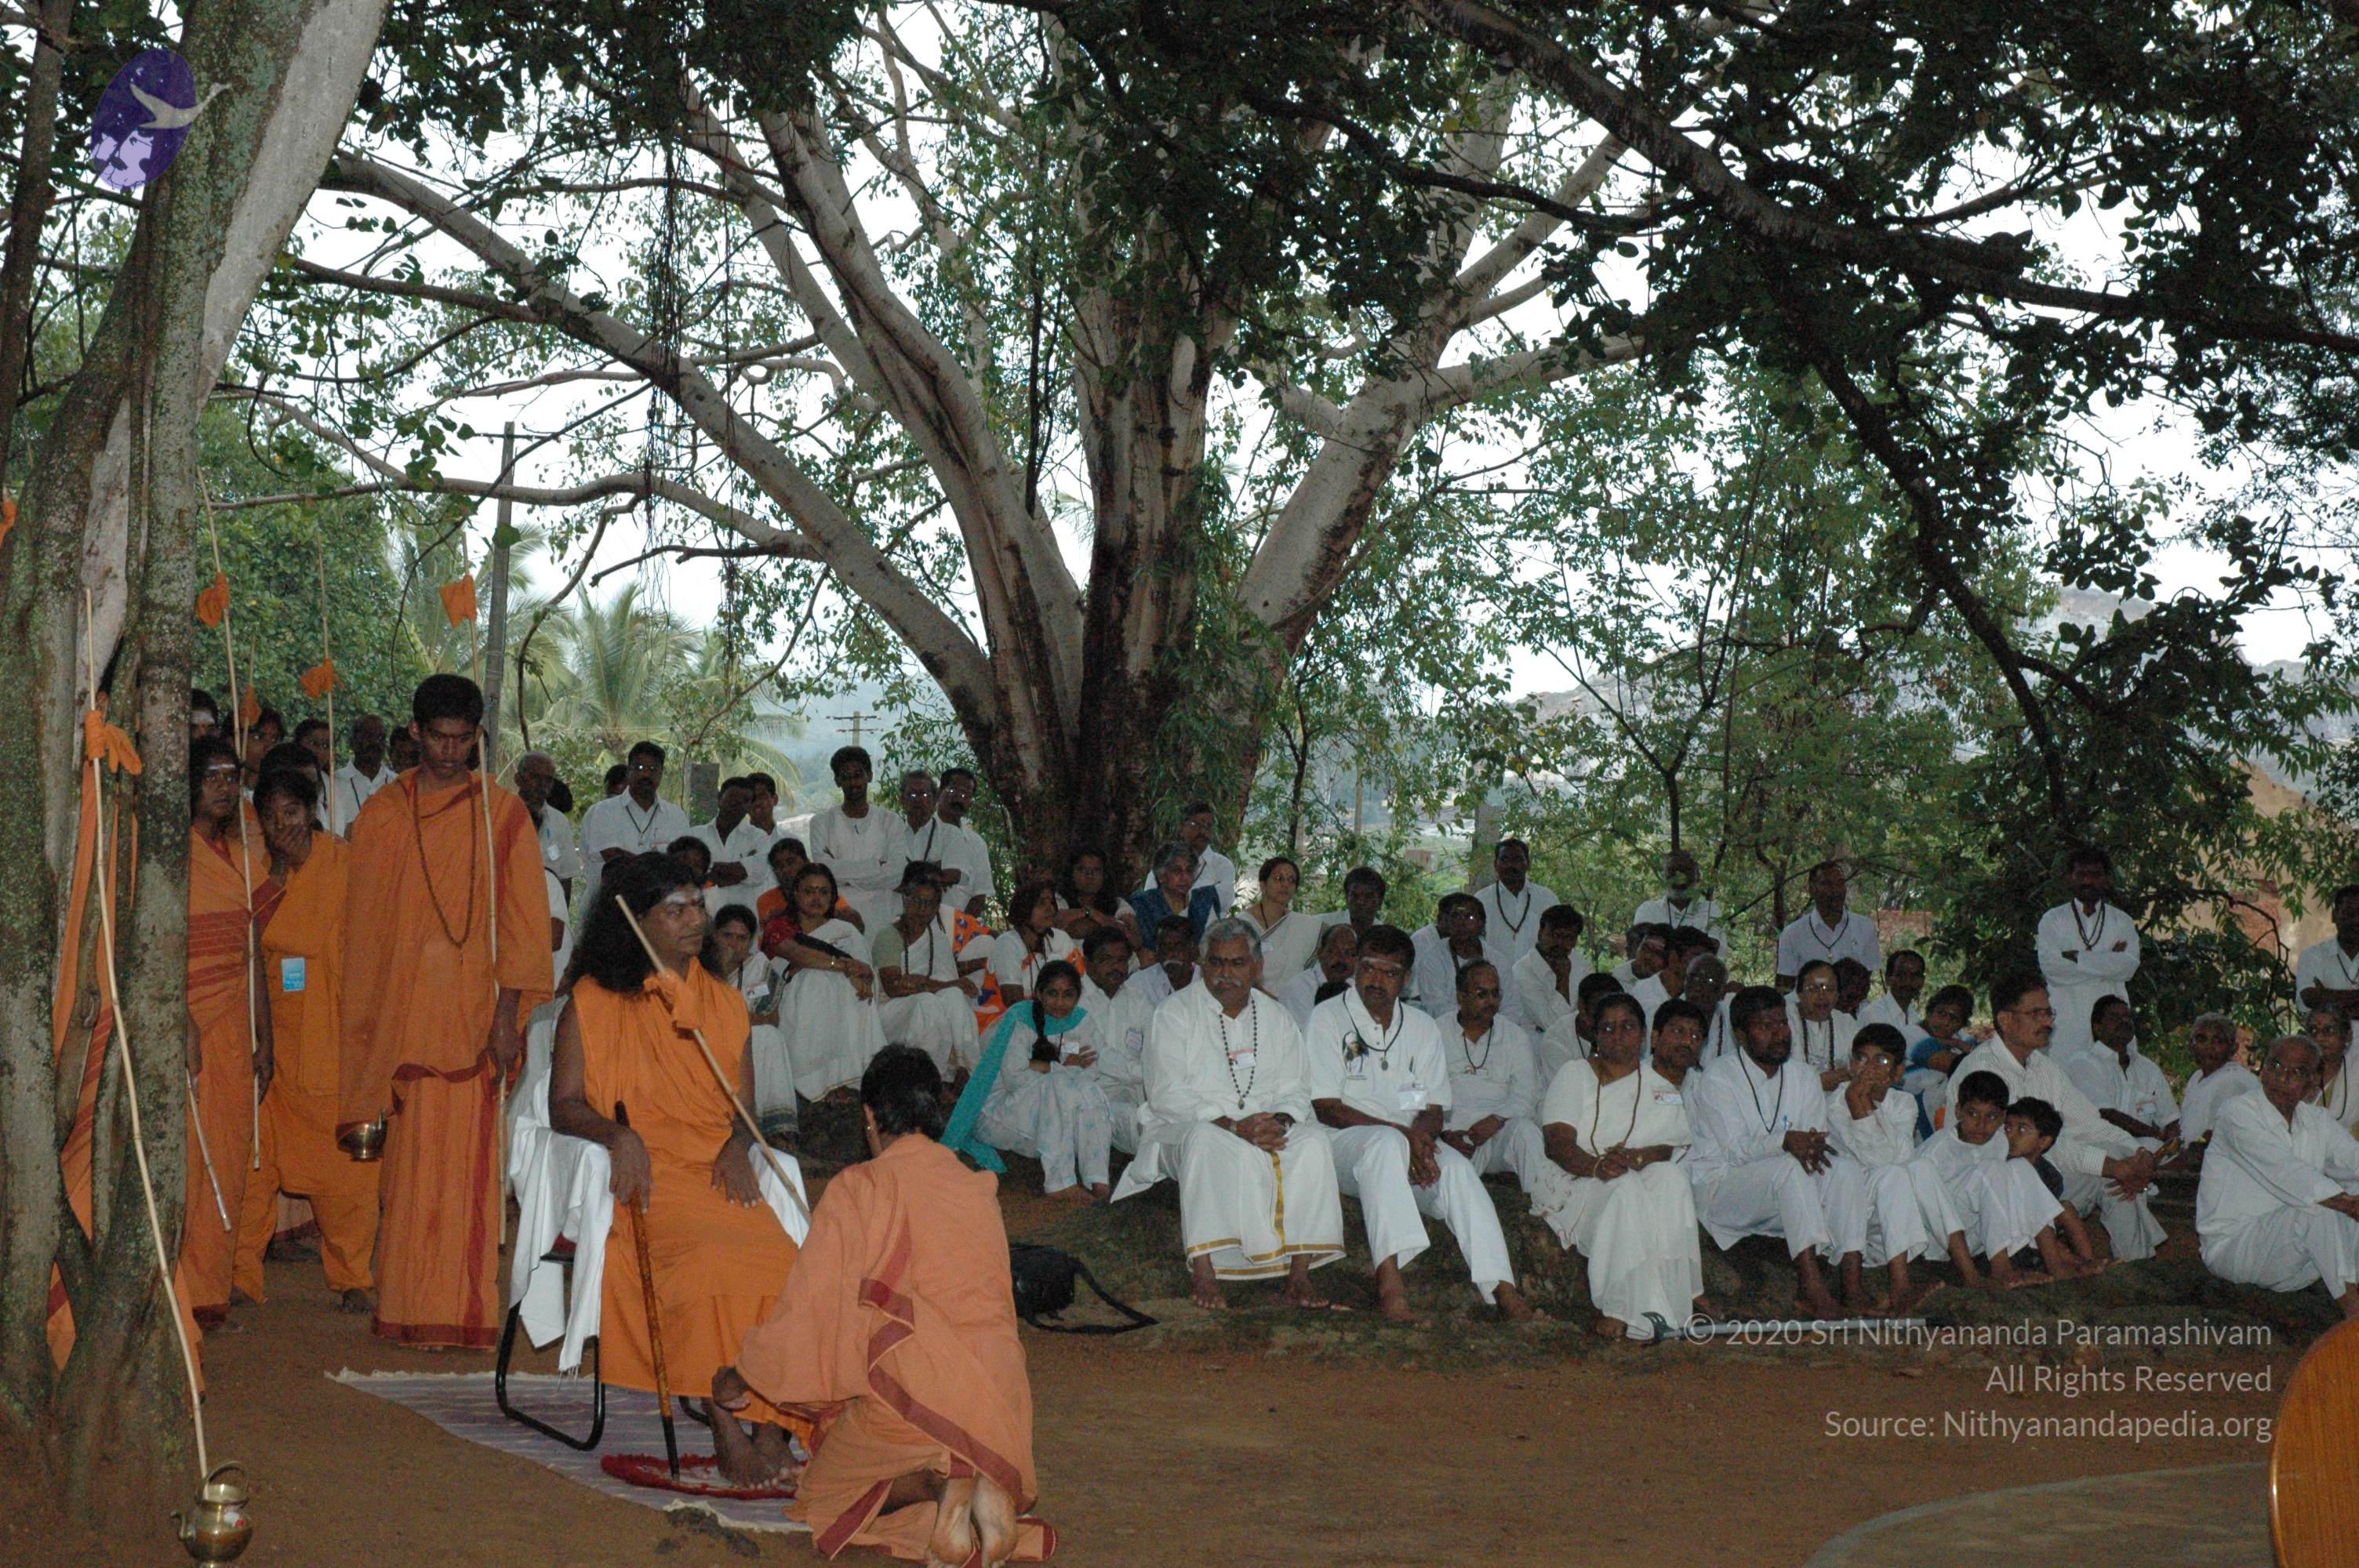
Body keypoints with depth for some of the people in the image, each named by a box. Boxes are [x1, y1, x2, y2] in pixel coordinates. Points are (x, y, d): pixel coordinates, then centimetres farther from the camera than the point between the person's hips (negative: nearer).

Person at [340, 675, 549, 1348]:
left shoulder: (502, 814, 5)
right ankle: (406, 1307, 6)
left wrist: (508, 1011, -7)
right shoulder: (381, 814, 10)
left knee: (465, 1161, -6)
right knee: (408, 1162, 0)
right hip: (399, 1010, 2)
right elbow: (364, 921, 11)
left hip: (471, 1012, -2)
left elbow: (523, 920, 2)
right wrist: (363, 1024, 6)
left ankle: (463, 1310, -4)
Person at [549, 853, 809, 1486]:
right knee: (706, 1261, -33)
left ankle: (772, 1426, -28)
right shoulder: (592, 1002, 9)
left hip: (718, 1173, 4)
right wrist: (619, 1135, -16)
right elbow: (563, 1105, 4)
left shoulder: (724, 1001, 20)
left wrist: (739, 1143, -2)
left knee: (779, 1259, -28)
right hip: (642, 1175, -3)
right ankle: (726, 1428, -29)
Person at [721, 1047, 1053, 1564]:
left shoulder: (857, 1190, -1)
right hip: (1000, 1394, 5)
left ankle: (941, 1481, -13)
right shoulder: (981, 1189, 15)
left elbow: (805, 1309, 1)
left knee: (827, 1486, 18)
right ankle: (986, 1484, -6)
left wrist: (737, 1380, 18)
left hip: (909, 1388, -5)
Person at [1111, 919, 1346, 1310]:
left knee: (1312, 1141, -27)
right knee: (1207, 1141, -39)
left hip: (1262, 1128, 4)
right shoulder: (1175, 1013, 0)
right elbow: (1167, 1095, -11)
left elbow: (1295, 1091, 8)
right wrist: (1233, 1126, -22)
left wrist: (1278, 1123, -17)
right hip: (1182, 1127, -4)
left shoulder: (1276, 1018, 14)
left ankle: (1299, 1272, -28)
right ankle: (1202, 1271, -39)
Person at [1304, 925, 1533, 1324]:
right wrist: (1402, 1133, -17)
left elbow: (1434, 1110, 9)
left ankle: (1500, 1286, -37)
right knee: (1386, 1144, -37)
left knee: (1457, 1168, -27)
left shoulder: (1422, 1028, 15)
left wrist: (1420, 1139, -17)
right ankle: (1389, 1277, -50)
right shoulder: (1328, 1018, 1)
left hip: (1409, 1143, 4)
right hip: (1344, 1142, -4)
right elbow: (1327, 1109, -8)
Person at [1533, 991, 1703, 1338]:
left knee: (1671, 1176, -31)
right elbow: (1558, 1143, -5)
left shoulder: (1664, 1090, 18)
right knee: (1625, 1188, -36)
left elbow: (1672, 1147, 1)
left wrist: (1635, 1158, -22)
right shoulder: (1574, 1075, 11)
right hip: (1576, 1186, -2)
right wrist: (1597, 1166, -27)